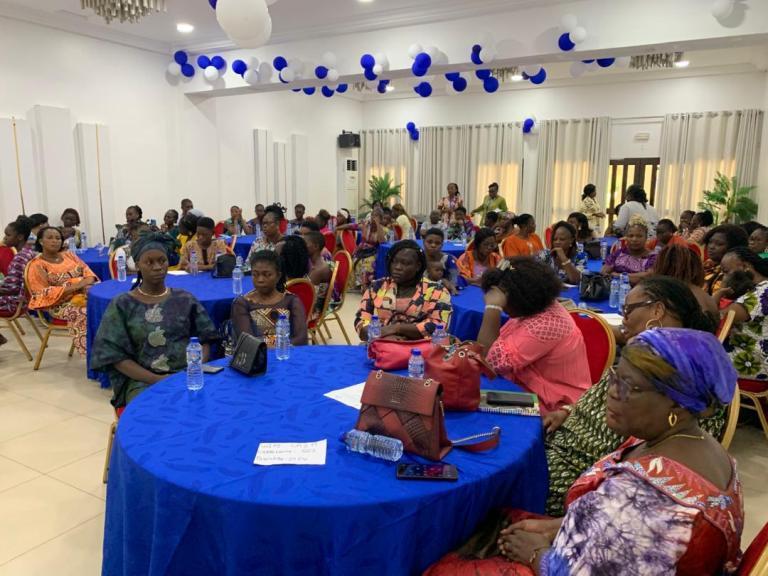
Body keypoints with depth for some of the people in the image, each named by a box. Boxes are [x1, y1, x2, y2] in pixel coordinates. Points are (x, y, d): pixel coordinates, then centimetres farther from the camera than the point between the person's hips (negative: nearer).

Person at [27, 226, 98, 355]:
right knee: (85, 313, -34)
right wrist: (74, 287, -19)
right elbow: (44, 293, -11)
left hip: (85, 294, 5)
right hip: (61, 304, -5)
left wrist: (89, 280, -13)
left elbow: (86, 269, 12)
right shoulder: (36, 265, -3)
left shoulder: (68, 255, 16)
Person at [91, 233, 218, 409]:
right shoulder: (122, 305, 4)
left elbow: (205, 340, 10)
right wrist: (156, 379, -12)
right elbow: (116, 356, 0)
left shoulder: (185, 300, 10)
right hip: (142, 381, -2)